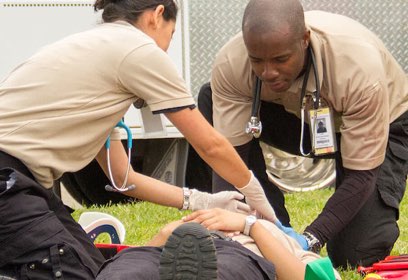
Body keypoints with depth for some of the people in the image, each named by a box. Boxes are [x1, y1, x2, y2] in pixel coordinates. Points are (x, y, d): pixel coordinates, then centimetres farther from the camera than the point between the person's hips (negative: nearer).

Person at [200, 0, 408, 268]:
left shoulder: (359, 68, -40)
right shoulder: (230, 64, -31)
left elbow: (361, 175, -33)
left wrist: (310, 239, -44)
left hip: (381, 125, -4)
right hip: (299, 119, 4)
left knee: (357, 254, -23)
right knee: (211, 98, -23)